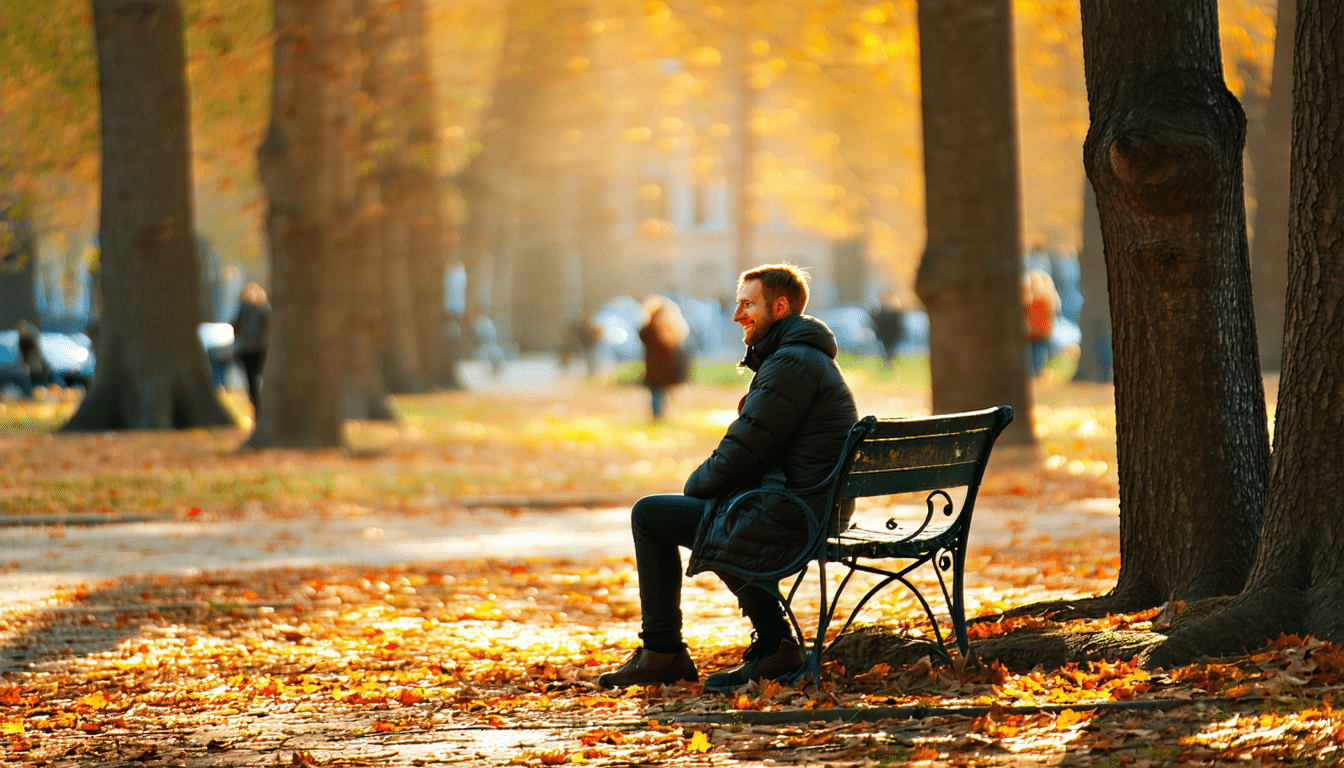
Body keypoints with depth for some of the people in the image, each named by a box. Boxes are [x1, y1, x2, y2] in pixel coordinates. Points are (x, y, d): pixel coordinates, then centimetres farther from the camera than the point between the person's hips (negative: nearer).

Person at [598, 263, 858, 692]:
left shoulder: (791, 364, -16)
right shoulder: (810, 358, 19)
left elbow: (743, 450, -17)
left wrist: (696, 485, 0)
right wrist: (705, 485, 13)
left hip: (785, 519, -10)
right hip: (814, 512, 10)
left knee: (649, 515, 2)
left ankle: (662, 653, 9)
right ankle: (774, 645, 19)